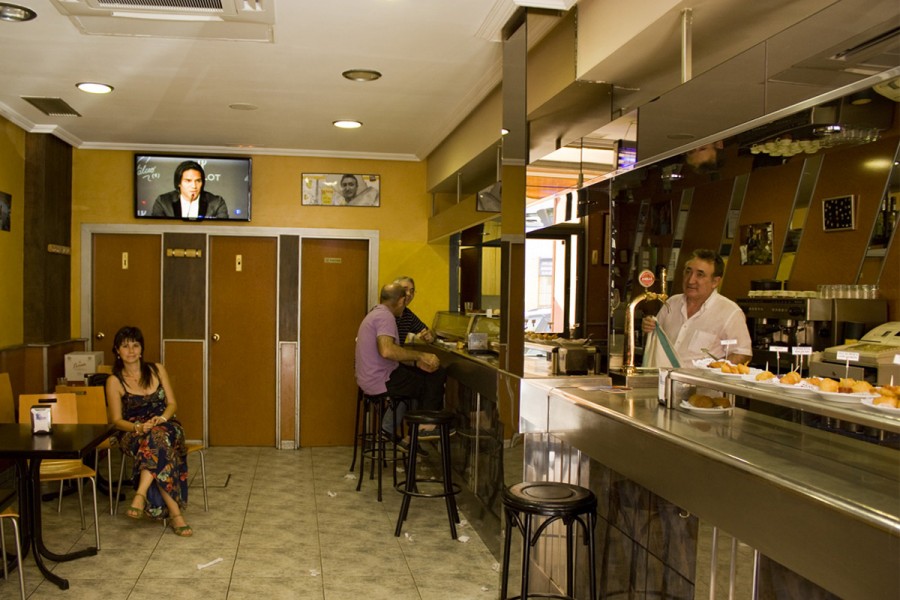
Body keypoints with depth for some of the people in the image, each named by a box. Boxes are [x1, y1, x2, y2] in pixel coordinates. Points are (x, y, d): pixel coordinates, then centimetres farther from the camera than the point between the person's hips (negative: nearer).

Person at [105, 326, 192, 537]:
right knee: (158, 446, -37)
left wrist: (162, 418, -15)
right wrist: (138, 427, -21)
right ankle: (175, 512, -40)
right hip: (133, 434, -2)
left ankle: (141, 494, -44)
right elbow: (117, 420, -1)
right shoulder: (114, 381, 2)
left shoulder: (157, 370, 9)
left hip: (166, 427, 2)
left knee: (157, 436, -38)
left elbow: (172, 403, 7)